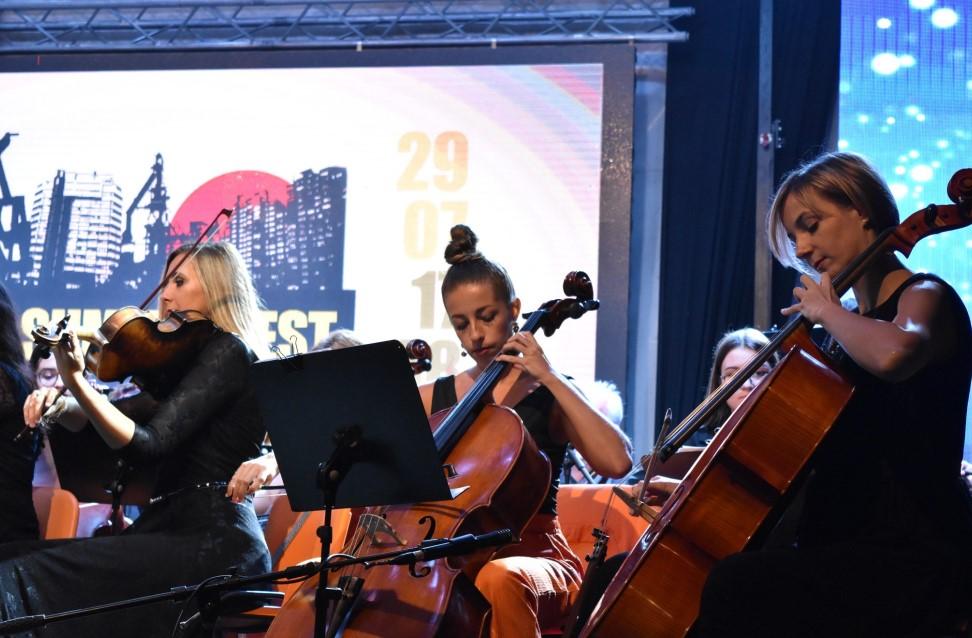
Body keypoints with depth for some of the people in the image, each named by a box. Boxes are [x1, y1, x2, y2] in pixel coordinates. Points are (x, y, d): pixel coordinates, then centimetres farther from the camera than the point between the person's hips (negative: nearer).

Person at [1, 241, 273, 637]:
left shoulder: (228, 352, -6)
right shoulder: (187, 361, 23)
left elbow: (148, 445, -17)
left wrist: (76, 380, -27)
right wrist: (60, 404, -2)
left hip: (215, 545, -10)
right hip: (174, 530, 10)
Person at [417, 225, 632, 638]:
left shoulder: (548, 396, 6)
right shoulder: (431, 399, 15)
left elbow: (616, 462, -13)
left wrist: (549, 377, -11)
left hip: (531, 555, -3)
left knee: (499, 578, -40)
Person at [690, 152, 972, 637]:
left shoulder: (925, 299, -4)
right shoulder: (848, 329, 22)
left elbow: (892, 354, -32)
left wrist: (825, 310, -13)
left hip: (909, 560, -9)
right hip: (842, 552, 9)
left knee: (736, 585, -33)